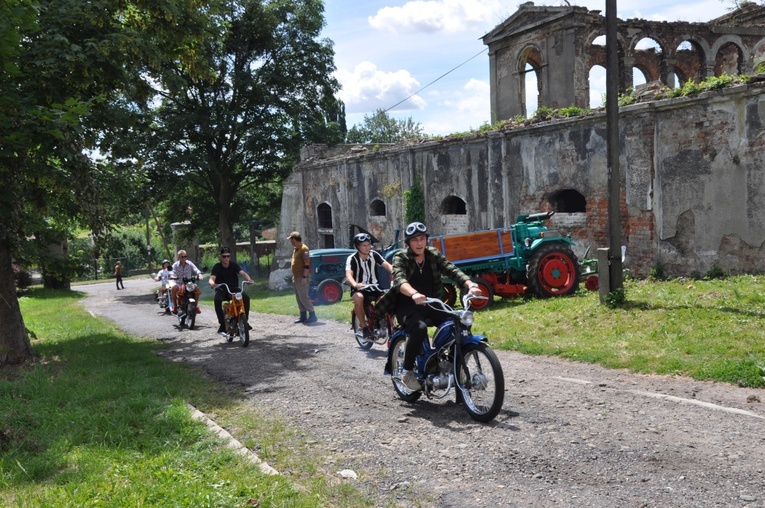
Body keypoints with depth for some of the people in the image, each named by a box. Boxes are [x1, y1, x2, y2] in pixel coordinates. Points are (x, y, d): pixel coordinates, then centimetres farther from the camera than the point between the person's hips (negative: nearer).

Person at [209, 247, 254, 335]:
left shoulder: (233, 265, -1)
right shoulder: (217, 267, -5)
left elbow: (243, 273, -15)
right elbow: (211, 278, -19)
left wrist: (249, 279, -38)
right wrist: (212, 283, -45)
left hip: (234, 289, 1)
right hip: (222, 290, -1)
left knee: (246, 297, -28)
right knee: (217, 300, -35)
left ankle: (245, 321, -15)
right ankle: (222, 324, -26)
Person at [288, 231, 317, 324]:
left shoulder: (304, 249, -15)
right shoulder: (295, 249, 15)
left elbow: (307, 264, -19)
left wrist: (304, 277, -23)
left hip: (301, 277, -10)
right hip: (296, 277, 10)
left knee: (303, 297, -10)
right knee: (299, 298, 11)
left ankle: (312, 315, -7)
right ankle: (303, 316, 16)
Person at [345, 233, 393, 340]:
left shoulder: (374, 254, -2)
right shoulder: (352, 259, -12)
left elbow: (387, 265, -13)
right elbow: (348, 275, -27)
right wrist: (355, 285, -49)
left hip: (373, 288, 3)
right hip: (359, 289, -3)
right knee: (358, 297, -37)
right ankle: (363, 326, -21)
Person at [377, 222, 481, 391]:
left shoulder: (434, 254, 8)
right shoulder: (401, 258, -5)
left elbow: (452, 270, -6)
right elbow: (399, 279, -25)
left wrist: (471, 285, -25)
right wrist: (414, 294, -47)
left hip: (431, 304, 4)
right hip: (408, 306, -4)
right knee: (419, 328, -34)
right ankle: (407, 372, -16)